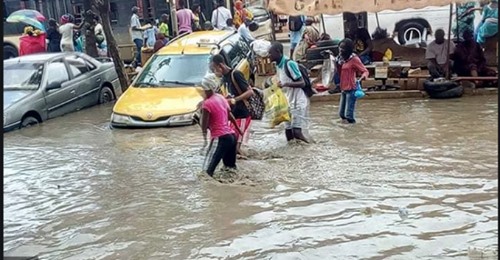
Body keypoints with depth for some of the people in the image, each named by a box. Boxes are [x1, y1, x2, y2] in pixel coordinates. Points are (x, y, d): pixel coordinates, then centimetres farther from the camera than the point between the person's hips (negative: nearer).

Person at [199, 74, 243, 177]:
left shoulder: (207, 103, -13)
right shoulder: (221, 98, 11)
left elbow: (204, 126, -15)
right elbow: (230, 116, 22)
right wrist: (238, 129, 33)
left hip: (220, 138, -9)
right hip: (232, 135, 9)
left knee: (207, 171, -13)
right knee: (231, 167, 20)